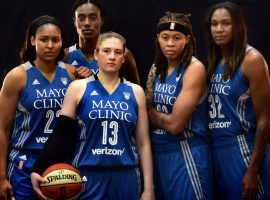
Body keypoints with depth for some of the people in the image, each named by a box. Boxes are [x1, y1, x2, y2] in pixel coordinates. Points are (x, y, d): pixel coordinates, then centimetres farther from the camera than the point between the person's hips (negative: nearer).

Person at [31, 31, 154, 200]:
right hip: (88, 177, -2)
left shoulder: (135, 92, 7)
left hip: (125, 178, 2)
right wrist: (38, 170, -12)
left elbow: (143, 143, 8)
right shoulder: (78, 88, 1)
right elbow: (62, 135, 0)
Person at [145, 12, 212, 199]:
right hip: (158, 151, 7)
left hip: (185, 153, -7)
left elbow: (174, 124, -19)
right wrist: (162, 117, -9)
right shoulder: (157, 67, 7)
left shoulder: (195, 68, -15)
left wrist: (152, 112, -4)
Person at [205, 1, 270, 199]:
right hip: (217, 150, 7)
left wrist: (253, 171, -16)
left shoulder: (251, 59, -11)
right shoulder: (215, 61, 10)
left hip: (243, 149, -7)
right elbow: (215, 110, 11)